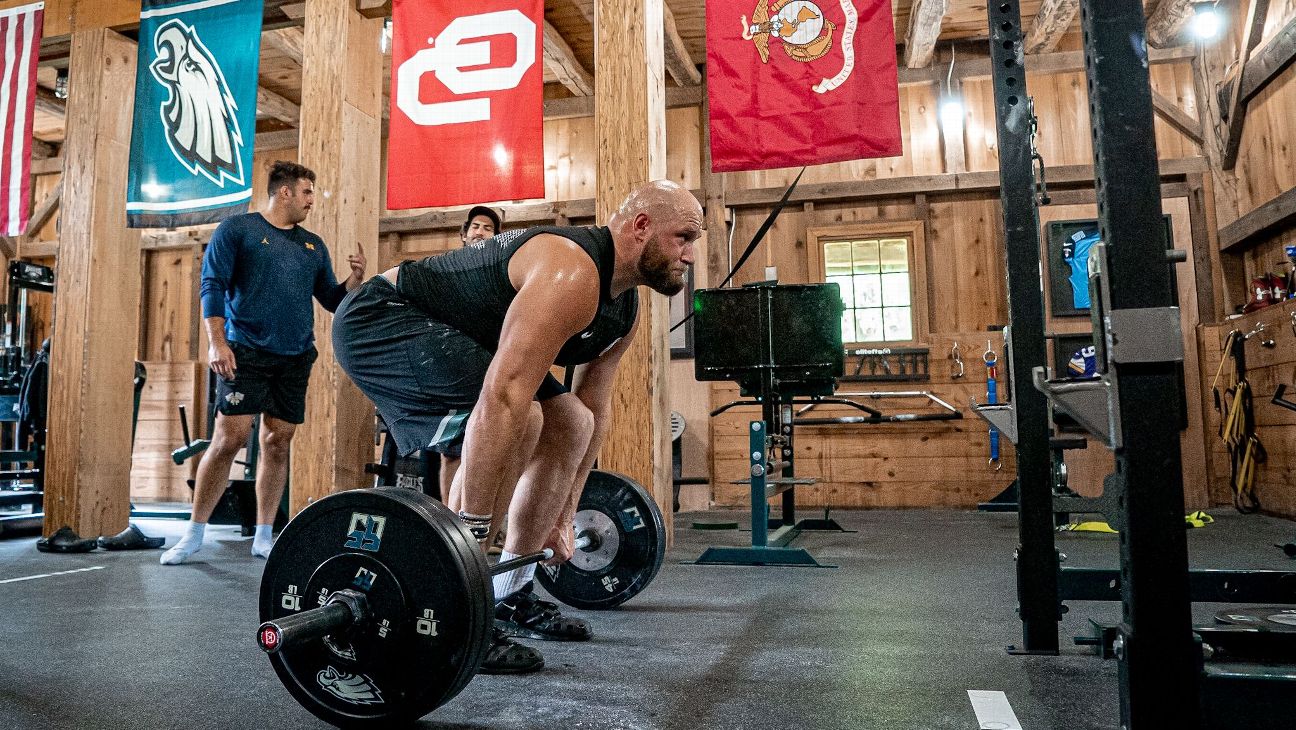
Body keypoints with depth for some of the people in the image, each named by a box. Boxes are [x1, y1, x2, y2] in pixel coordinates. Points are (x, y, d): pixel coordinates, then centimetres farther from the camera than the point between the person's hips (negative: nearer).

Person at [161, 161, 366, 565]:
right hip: (246, 351, -4)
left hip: (295, 358, 5)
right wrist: (217, 342, -15)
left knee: (277, 444, 4)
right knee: (229, 439, -10)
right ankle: (194, 533, 3)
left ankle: (263, 536, 12)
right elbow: (212, 285, -4)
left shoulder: (313, 245, 17)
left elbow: (332, 299, 18)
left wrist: (355, 279, -2)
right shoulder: (237, 228, 3)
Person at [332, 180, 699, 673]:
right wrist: (472, 535, -36)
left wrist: (564, 516, 10)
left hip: (443, 335, 10)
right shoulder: (571, 274, -29)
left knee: (570, 425, 6)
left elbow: (594, 409, 9)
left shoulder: (624, 306, 3)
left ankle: (510, 596, 13)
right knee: (518, 418, -30)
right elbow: (503, 399, -38)